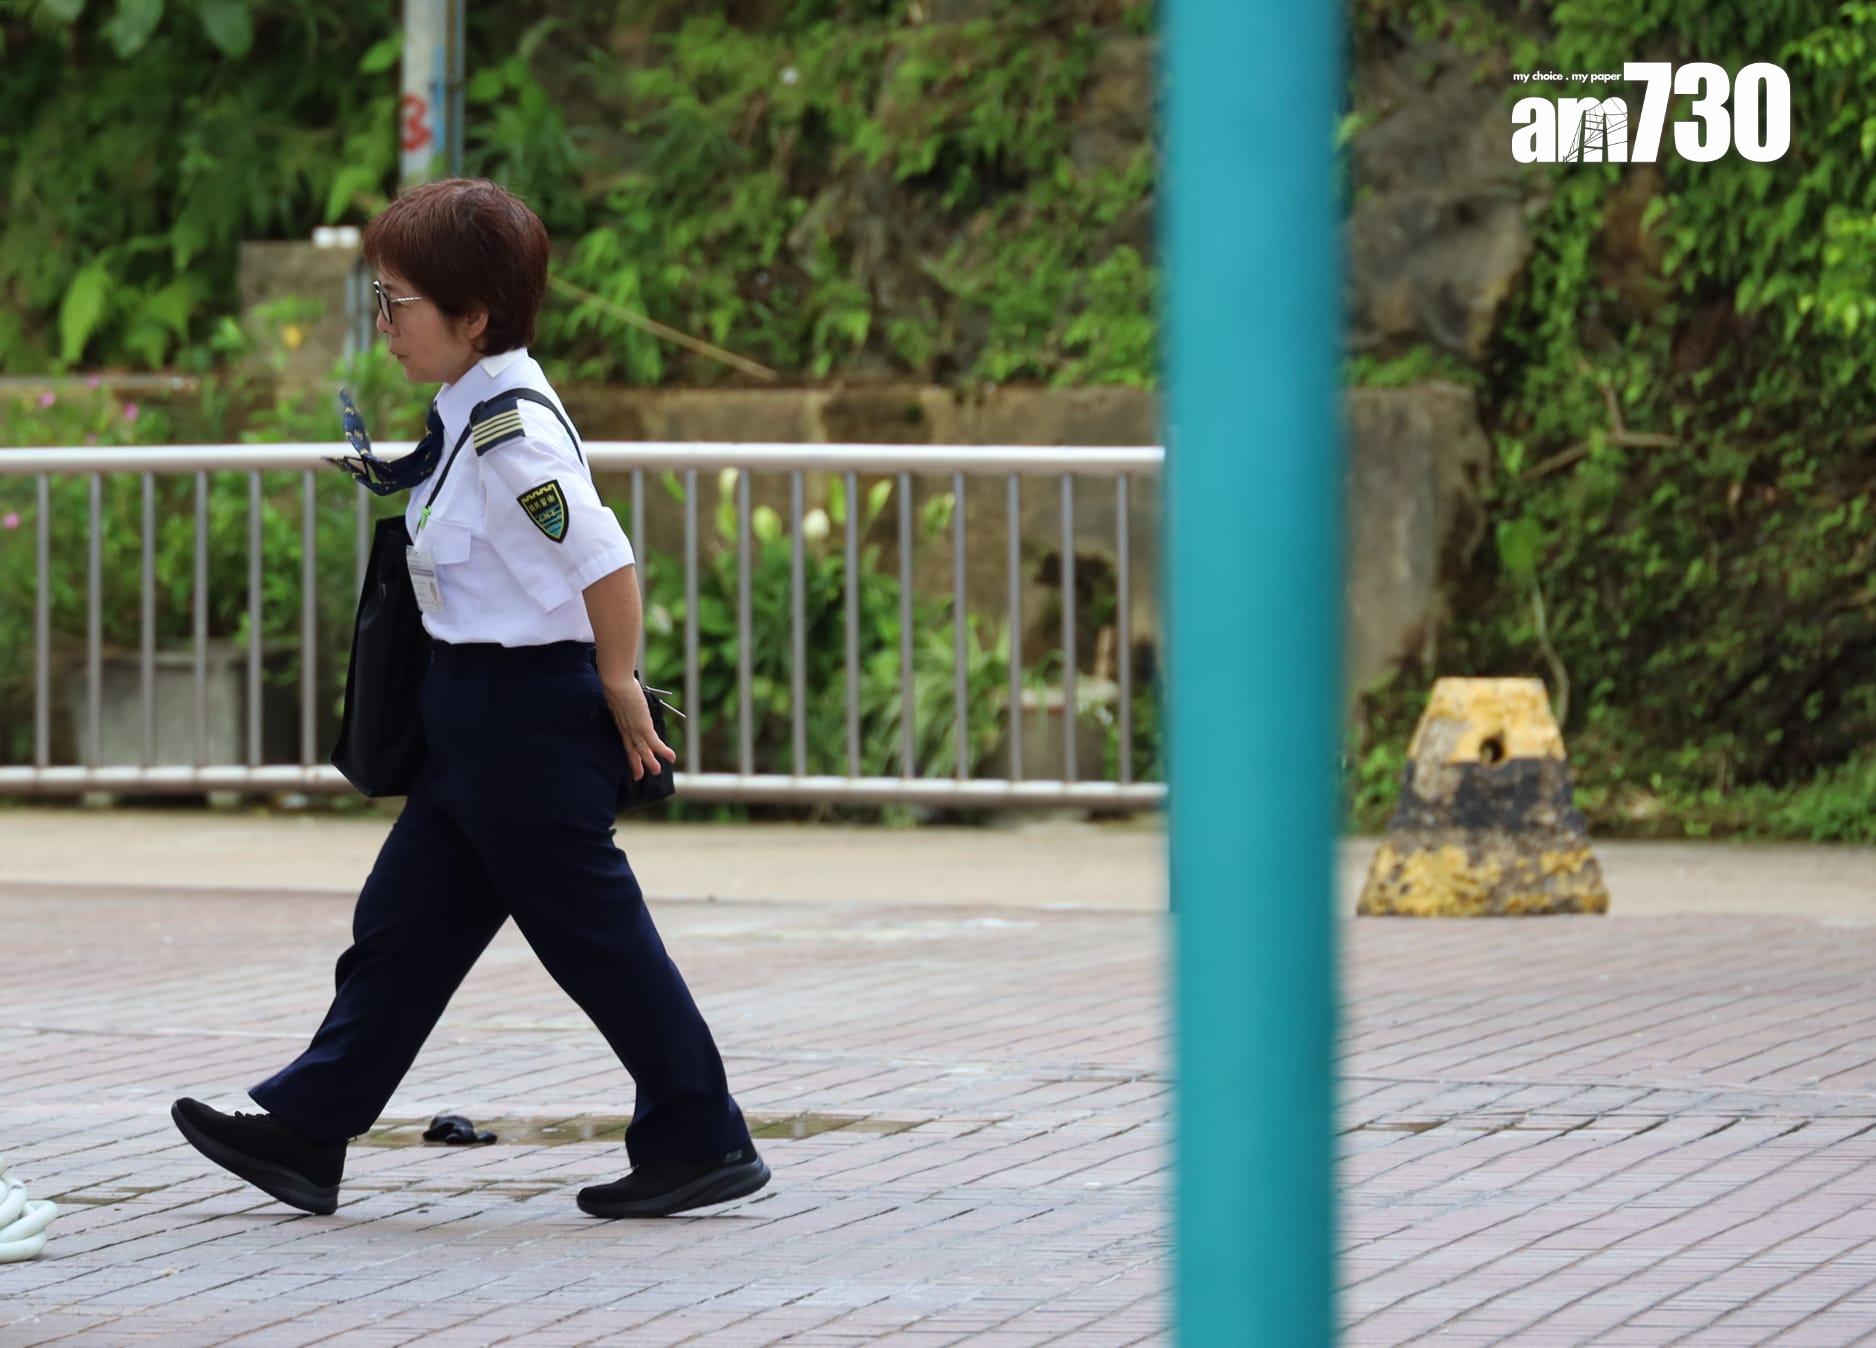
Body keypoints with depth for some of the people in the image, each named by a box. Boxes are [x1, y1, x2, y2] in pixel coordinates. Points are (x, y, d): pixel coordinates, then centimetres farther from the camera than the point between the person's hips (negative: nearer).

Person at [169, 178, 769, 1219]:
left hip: (531, 719, -10)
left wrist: (618, 688, -14)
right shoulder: (469, 412, 8)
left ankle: (700, 1142, 10)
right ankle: (306, 1136, 18)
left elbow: (607, 562, -23)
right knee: (403, 928, 13)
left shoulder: (510, 431, -21)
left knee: (592, 936, -1)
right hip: (476, 716, 10)